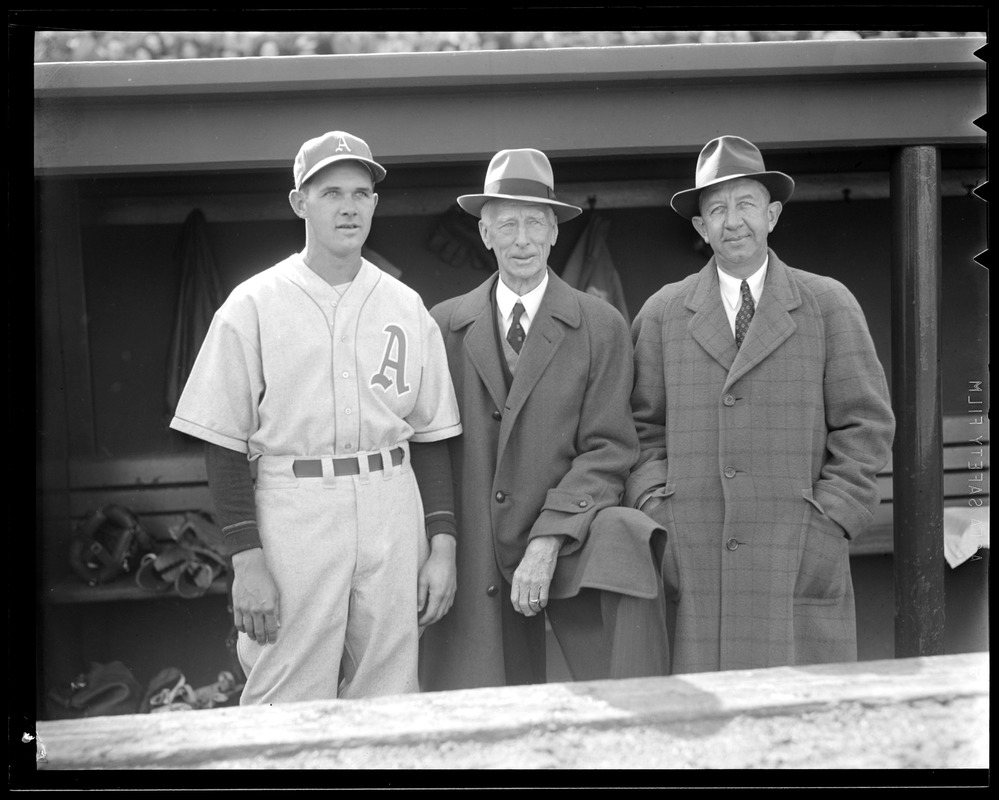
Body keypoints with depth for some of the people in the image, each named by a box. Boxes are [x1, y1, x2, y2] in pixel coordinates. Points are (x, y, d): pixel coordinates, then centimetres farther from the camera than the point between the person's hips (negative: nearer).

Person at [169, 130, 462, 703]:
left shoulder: (406, 306, 11)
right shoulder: (254, 306, 0)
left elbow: (430, 436, 12)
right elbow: (224, 444, -2)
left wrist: (443, 544, 3)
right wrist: (247, 561, -9)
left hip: (393, 516, 3)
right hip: (295, 511, -3)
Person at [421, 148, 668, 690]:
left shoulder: (602, 327, 2)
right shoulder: (445, 326, 6)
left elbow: (607, 449, -4)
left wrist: (549, 540, -16)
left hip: (573, 544, -1)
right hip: (473, 558, 2)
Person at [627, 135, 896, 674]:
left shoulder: (830, 306, 8)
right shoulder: (662, 313, 11)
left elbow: (866, 425, 6)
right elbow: (642, 427, 13)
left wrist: (830, 523, -4)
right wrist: (655, 513, -1)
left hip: (800, 563, -1)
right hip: (692, 562, 1)